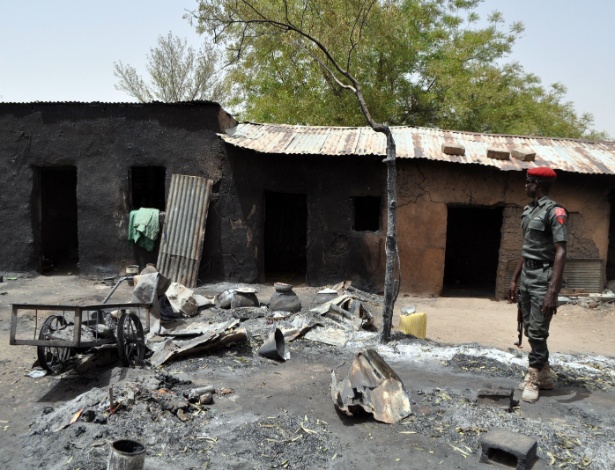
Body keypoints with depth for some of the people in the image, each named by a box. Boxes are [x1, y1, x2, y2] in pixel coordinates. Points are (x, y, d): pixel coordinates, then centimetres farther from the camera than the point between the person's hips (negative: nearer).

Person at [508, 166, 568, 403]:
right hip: (527, 275, 9)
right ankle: (544, 375, 29)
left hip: (543, 276, -8)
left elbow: (560, 252, -20)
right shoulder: (528, 211, 12)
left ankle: (533, 378, 11)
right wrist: (514, 279, 19)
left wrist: (553, 291, -26)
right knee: (530, 329, 14)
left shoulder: (555, 211, -14)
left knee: (537, 331, -2)